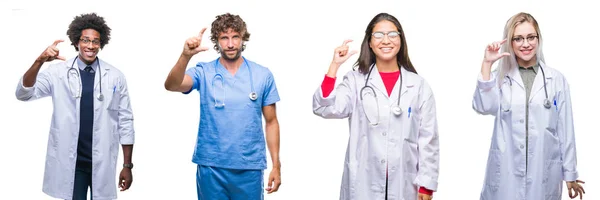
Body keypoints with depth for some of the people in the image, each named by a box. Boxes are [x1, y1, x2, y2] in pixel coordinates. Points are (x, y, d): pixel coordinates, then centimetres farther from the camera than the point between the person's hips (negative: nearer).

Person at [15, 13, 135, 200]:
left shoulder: (115, 76, 1)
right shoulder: (58, 72, -1)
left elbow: (125, 121, 4)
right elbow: (24, 94, -10)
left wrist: (127, 165, 2)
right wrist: (39, 62, -27)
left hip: (103, 163, 1)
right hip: (69, 162, 0)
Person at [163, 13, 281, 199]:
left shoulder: (263, 75, 1)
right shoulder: (204, 72, -2)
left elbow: (271, 122, 6)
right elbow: (171, 85, -20)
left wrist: (276, 166, 2)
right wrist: (185, 56, -38)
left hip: (249, 168, 1)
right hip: (211, 167, 0)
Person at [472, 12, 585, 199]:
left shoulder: (557, 79, 3)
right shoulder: (500, 77, 2)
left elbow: (565, 129, 5)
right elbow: (482, 107, -16)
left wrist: (570, 174, 6)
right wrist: (487, 64, -19)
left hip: (543, 173, 1)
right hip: (505, 173, 0)